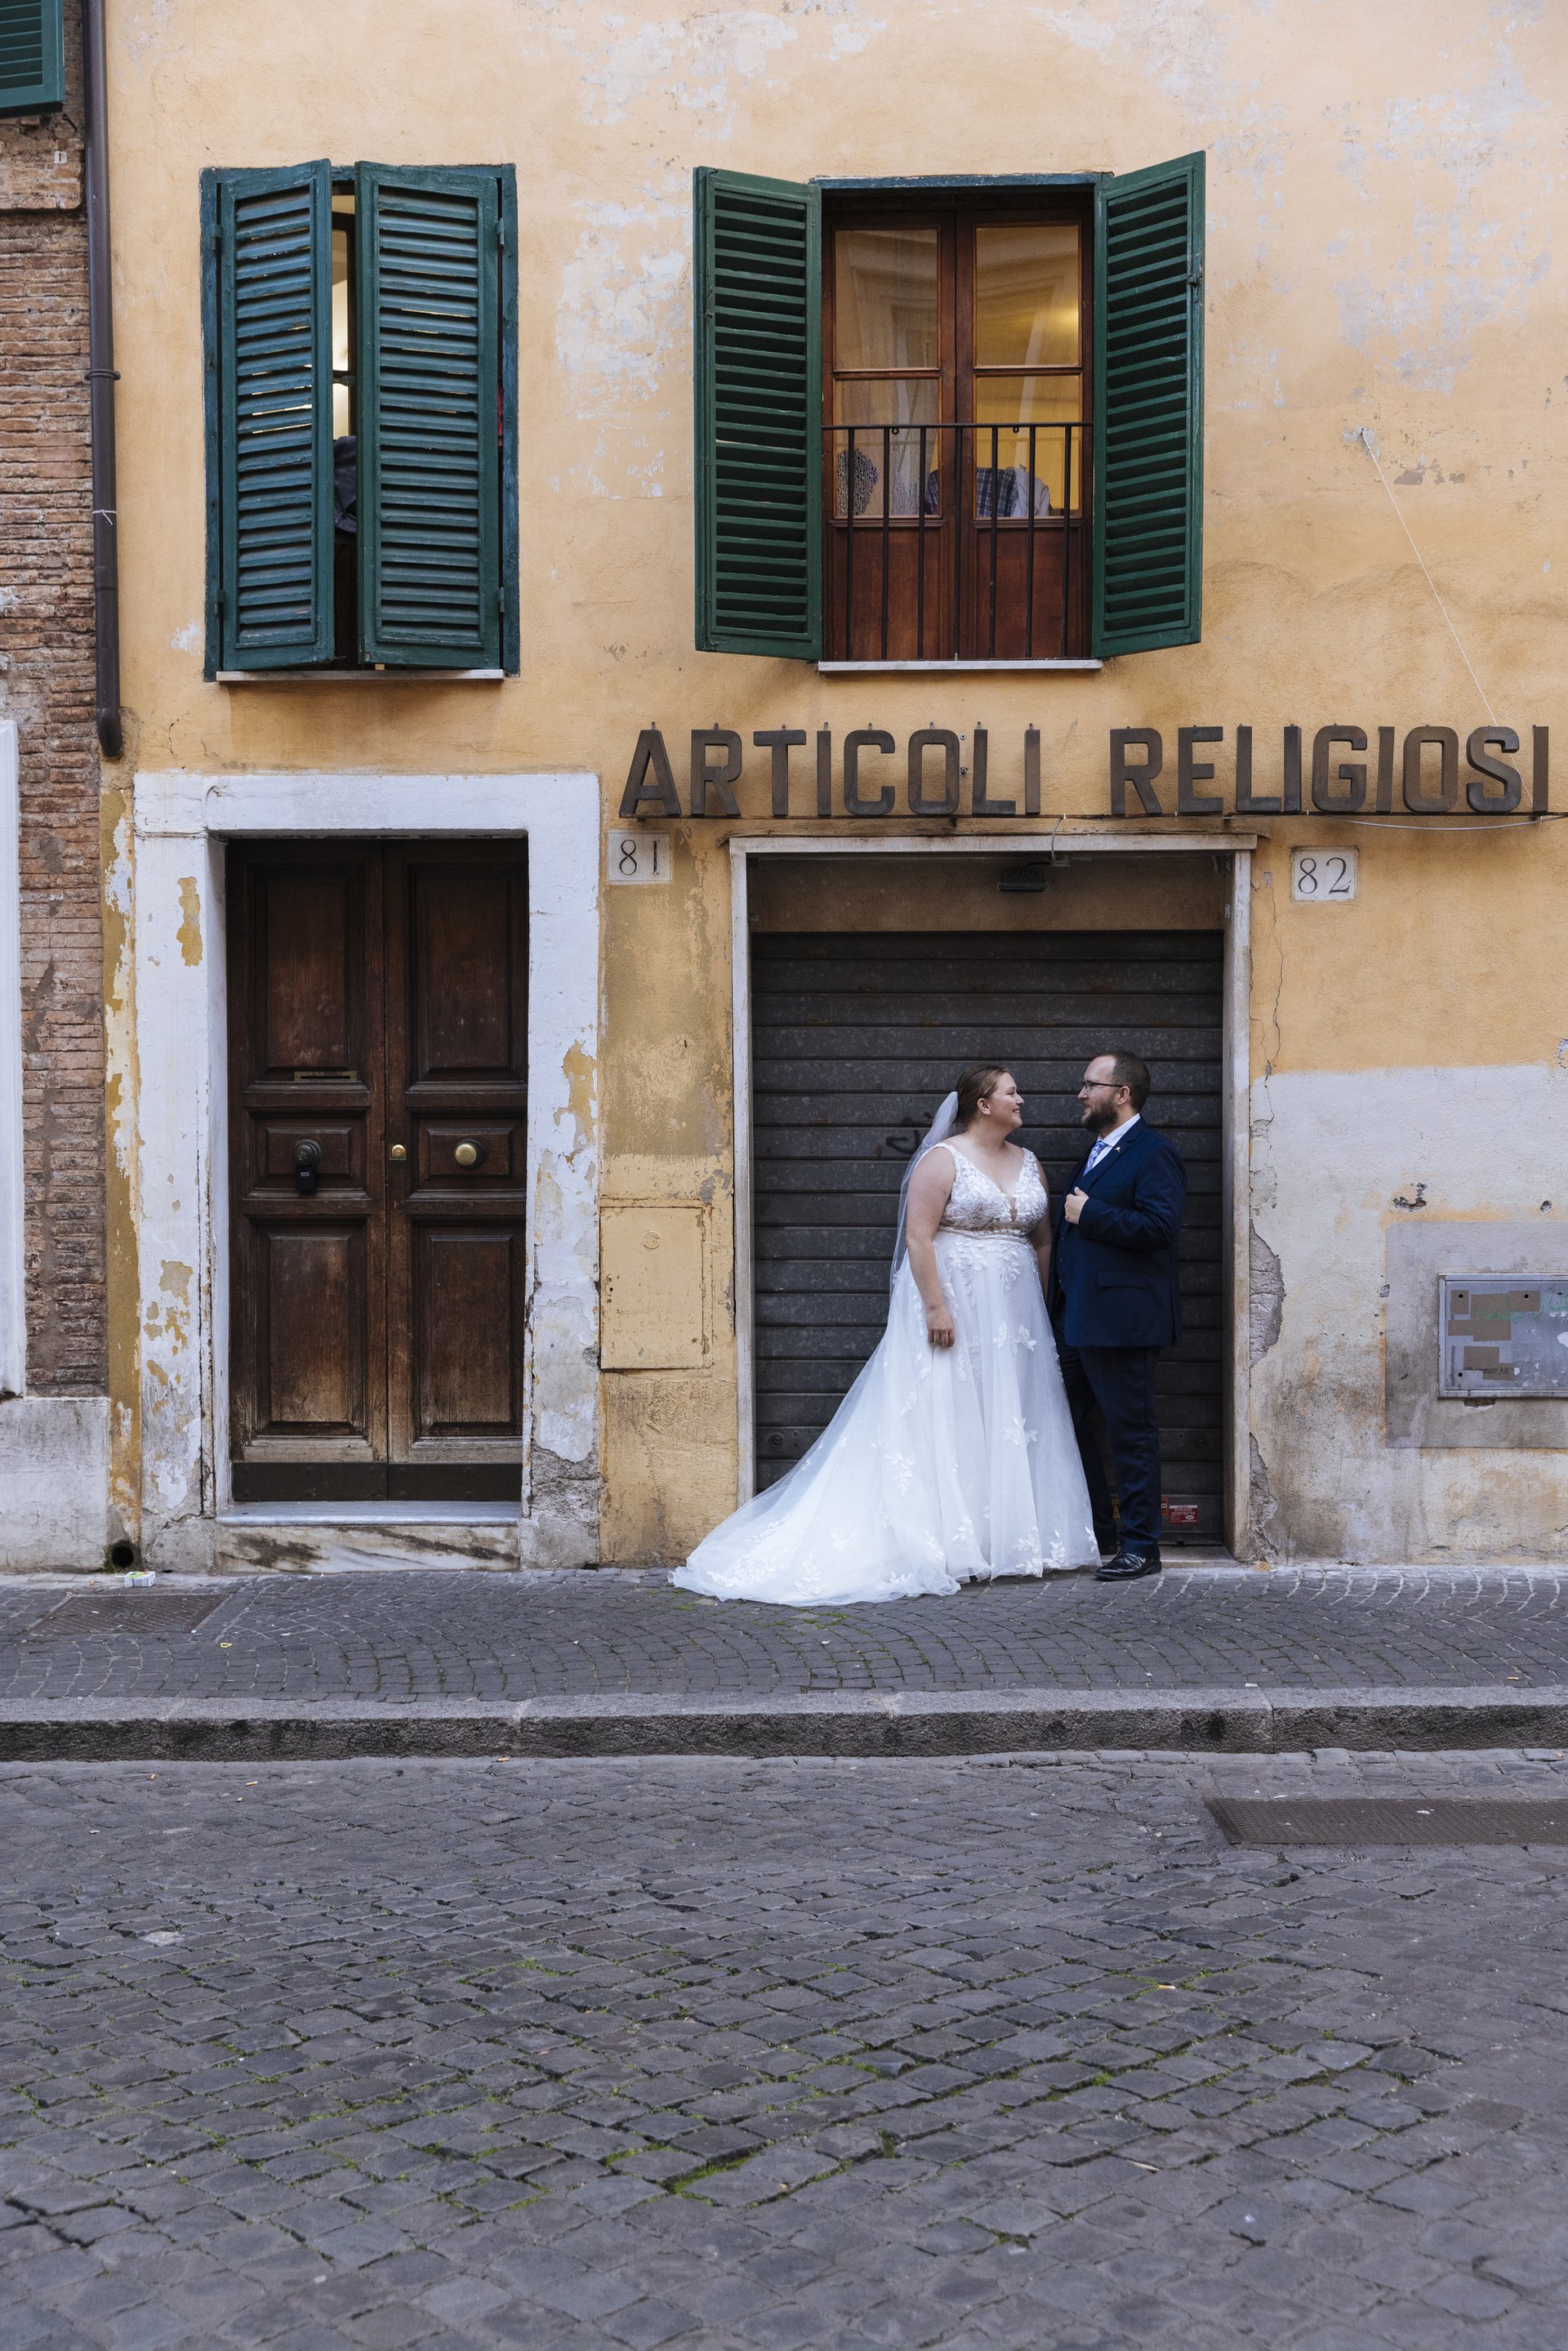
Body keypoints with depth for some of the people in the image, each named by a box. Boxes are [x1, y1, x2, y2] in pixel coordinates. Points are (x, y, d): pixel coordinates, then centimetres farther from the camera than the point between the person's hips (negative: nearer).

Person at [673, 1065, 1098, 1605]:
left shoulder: (1029, 1164, 13)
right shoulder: (943, 1160, -7)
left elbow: (1042, 1240, 18)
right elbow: (917, 1236, -14)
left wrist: (1039, 1310, 12)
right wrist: (935, 1307, -20)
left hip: (1014, 1312, 7)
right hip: (953, 1305, -7)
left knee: (1012, 1422, 6)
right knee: (946, 1421, -5)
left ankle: (1010, 1540, 14)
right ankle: (949, 1545, -1)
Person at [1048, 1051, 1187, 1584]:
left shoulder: (1154, 1154, -10)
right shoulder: (1097, 1153, 20)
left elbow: (1160, 1225, -24)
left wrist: (1089, 1214, -17)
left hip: (1121, 1320, -10)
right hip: (1078, 1320, 10)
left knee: (1131, 1432, -2)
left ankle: (1141, 1547, 7)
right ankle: (1098, 1536, 24)